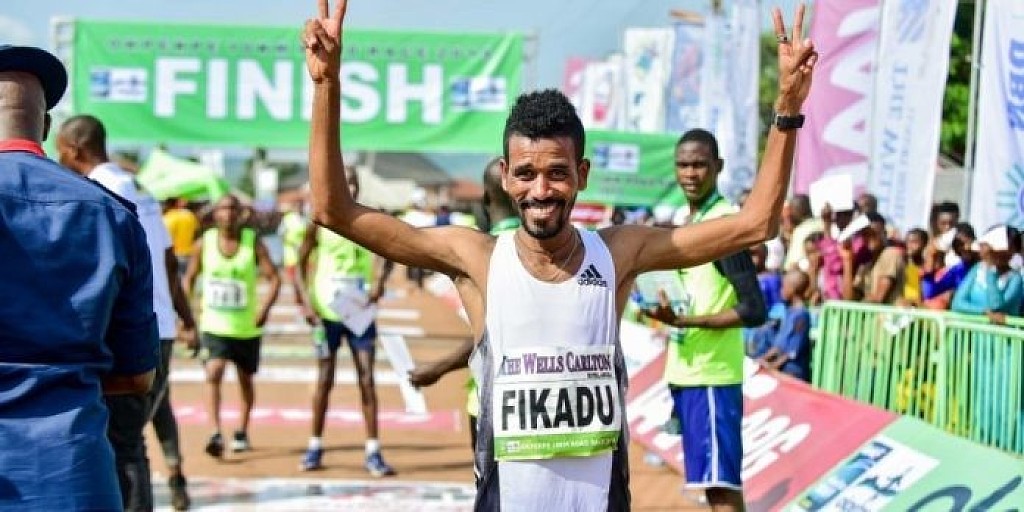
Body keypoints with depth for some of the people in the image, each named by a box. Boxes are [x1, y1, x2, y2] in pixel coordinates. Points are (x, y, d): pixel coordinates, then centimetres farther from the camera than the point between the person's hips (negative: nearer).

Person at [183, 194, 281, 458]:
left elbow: (274, 278, -8)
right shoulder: (204, 243, -3)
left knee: (245, 380, 13)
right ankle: (216, 434, -19)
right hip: (214, 325, -1)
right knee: (213, 374, -19)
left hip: (247, 327, 1)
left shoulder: (253, 242, -6)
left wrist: (265, 308, -21)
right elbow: (189, 278, 7)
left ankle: (242, 432, 31)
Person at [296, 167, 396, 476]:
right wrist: (304, 302, -6)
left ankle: (373, 453, 0)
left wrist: (379, 280, -31)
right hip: (326, 312, -1)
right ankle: (315, 448, 17)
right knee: (324, 379, 7)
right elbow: (300, 262, 3)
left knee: (367, 379, -1)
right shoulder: (319, 223, -1)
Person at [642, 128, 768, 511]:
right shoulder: (681, 219, 13)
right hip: (684, 373, 9)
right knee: (710, 481, 13)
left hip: (713, 375, -9)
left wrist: (682, 320, -21)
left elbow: (754, 310, -19)